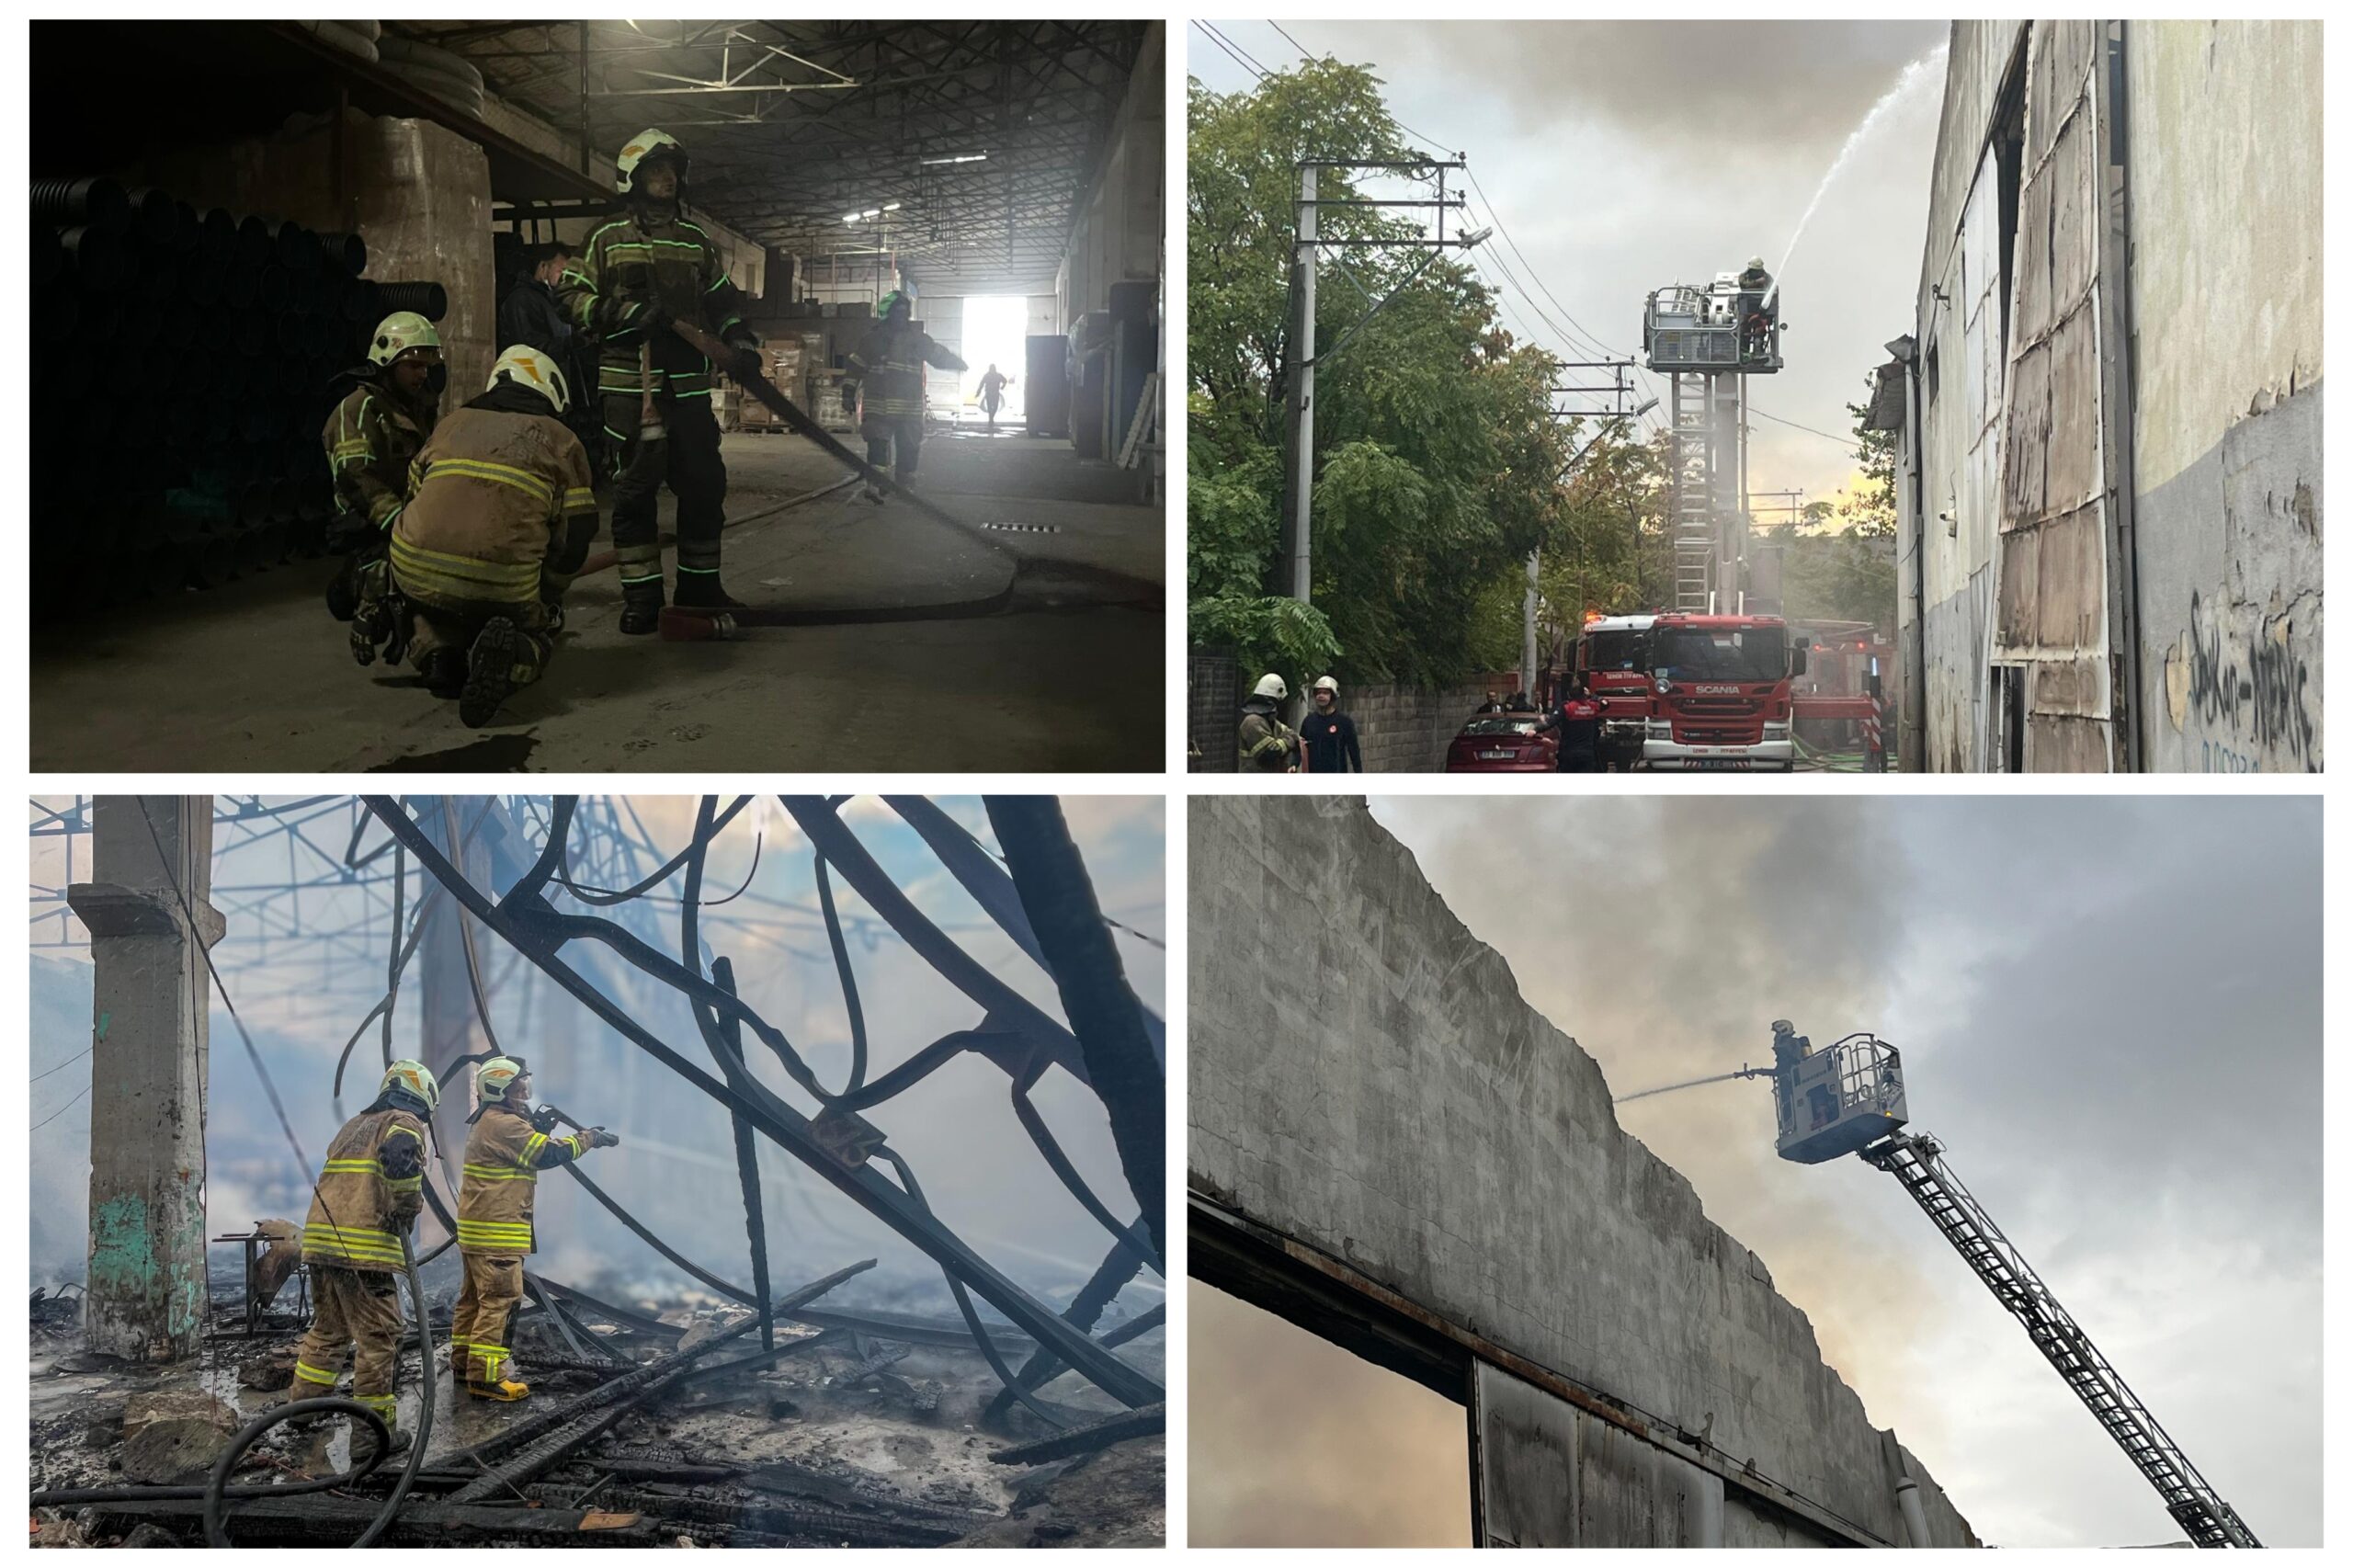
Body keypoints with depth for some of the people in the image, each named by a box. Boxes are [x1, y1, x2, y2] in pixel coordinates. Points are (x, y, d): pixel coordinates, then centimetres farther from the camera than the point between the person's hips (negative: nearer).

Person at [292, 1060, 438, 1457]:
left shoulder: (354, 1126, 27)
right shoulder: (406, 1124, 0)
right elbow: (400, 1158, -21)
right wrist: (406, 1209, -10)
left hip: (321, 1235, 8)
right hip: (365, 1244, -8)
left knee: (327, 1330, 21)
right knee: (378, 1336, -2)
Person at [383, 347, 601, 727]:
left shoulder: (451, 424, 23)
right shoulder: (562, 441, 13)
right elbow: (576, 536, 10)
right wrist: (543, 595, 25)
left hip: (415, 569, 4)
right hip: (503, 582, -4)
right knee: (541, 623, 26)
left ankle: (439, 650, 7)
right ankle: (512, 657, -9)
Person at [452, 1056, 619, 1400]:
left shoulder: (488, 1123, 16)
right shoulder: (504, 1124, -17)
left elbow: (529, 1152, 21)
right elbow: (550, 1154, -20)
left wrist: (538, 1130, 8)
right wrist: (589, 1137, -9)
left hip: (477, 1229, 11)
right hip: (496, 1232, -11)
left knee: (475, 1295, 18)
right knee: (499, 1300, -10)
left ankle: (463, 1360, 27)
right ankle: (485, 1377, -12)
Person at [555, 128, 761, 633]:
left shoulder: (698, 243, 17)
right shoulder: (608, 241, 6)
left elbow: (723, 303, 21)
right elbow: (571, 297, 2)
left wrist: (740, 343, 2)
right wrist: (620, 312, -14)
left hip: (688, 385, 4)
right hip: (628, 384, -3)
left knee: (703, 485, 4)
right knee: (634, 488, -3)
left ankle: (700, 586, 17)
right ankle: (641, 596, 2)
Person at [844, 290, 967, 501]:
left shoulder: (918, 338, 8)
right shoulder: (874, 339, 3)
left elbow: (939, 356, 18)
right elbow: (856, 366, 7)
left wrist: (959, 364, 10)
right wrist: (848, 392, 4)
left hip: (910, 408, 3)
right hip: (878, 407, -3)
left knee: (909, 448, 7)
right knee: (878, 446, -13)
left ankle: (904, 488, 20)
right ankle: (874, 487, -17)